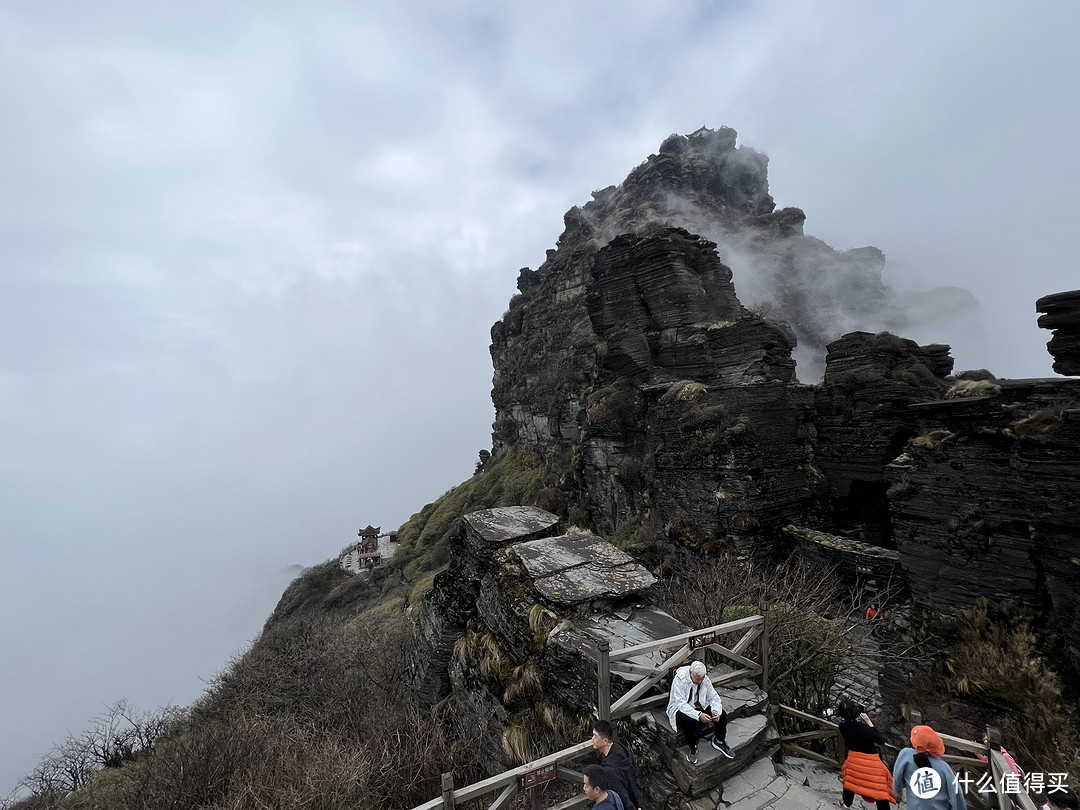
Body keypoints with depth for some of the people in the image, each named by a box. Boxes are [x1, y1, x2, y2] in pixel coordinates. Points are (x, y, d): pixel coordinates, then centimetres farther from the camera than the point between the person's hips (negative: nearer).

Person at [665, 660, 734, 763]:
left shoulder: (705, 679, -9)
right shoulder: (679, 680, -28)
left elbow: (714, 697, -3)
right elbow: (681, 704, -31)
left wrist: (715, 710, -26)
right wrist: (698, 715, -42)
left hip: (700, 707, 6)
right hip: (680, 709, -5)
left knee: (722, 714, -14)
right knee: (688, 720, -38)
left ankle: (719, 741, 11)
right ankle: (692, 747, -11)